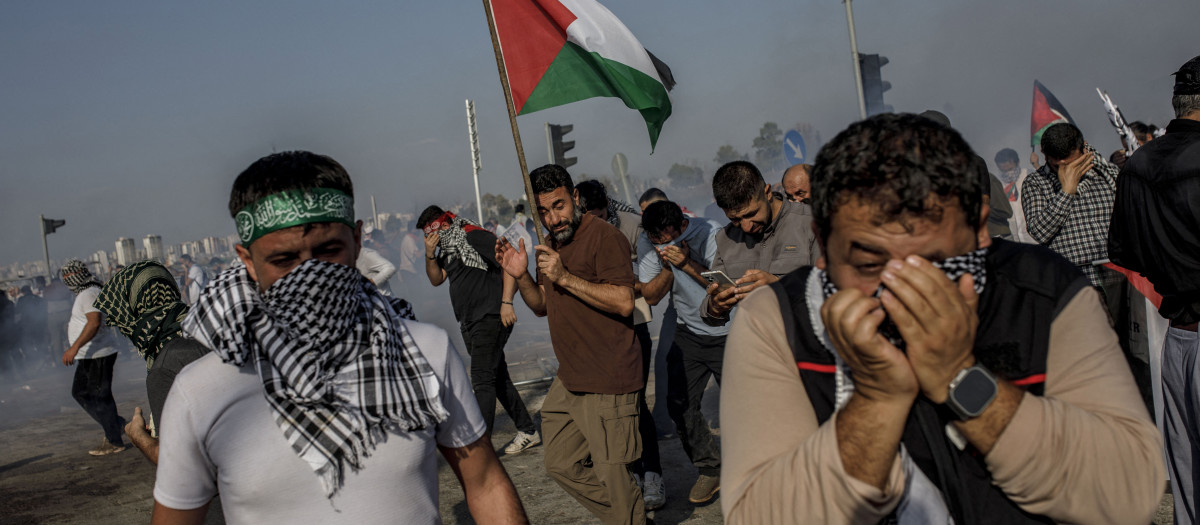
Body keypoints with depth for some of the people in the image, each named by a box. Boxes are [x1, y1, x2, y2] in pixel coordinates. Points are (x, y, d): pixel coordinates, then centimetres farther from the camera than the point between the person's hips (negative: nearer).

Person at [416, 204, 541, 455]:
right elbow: (436, 279, 20)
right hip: (469, 323, 10)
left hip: (490, 318, -10)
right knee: (498, 378, 12)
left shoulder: (475, 236, -11)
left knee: (482, 380, -12)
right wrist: (430, 254, 2)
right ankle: (528, 432, 21)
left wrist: (506, 302, -21)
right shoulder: (447, 247, 16)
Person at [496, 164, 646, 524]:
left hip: (607, 383, -9)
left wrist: (566, 278, -23)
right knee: (561, 466, 16)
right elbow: (543, 307, 20)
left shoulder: (603, 236, -13)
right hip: (569, 381, 9)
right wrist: (521, 277, 2)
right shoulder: (550, 245, 15)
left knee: (612, 477, -4)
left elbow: (624, 302, -22)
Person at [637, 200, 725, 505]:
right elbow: (651, 296, -4)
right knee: (680, 405, -2)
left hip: (727, 333, -4)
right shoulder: (647, 244, -9)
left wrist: (688, 264, -30)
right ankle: (711, 469, 16)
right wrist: (669, 266, -21)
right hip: (688, 333, 4)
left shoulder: (711, 235, -21)